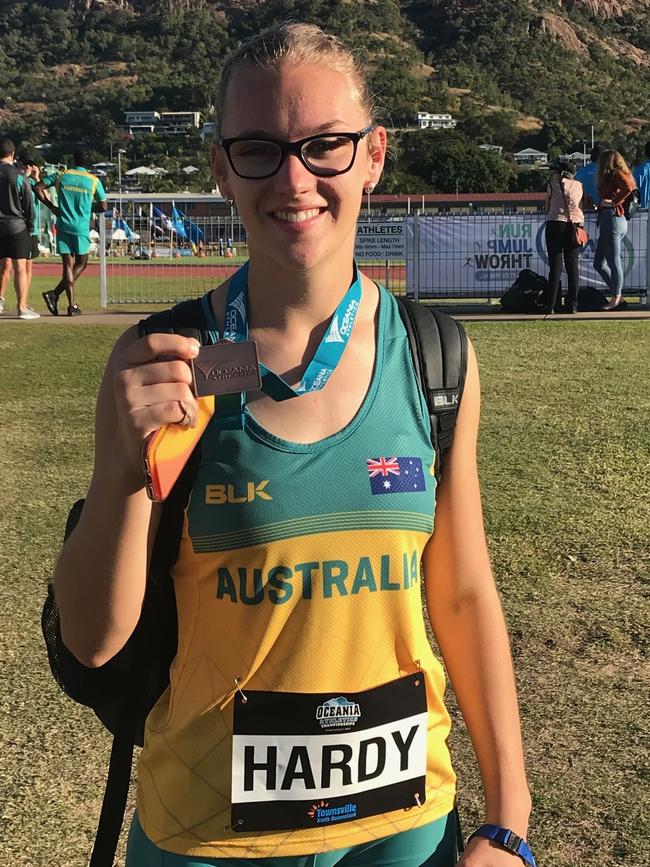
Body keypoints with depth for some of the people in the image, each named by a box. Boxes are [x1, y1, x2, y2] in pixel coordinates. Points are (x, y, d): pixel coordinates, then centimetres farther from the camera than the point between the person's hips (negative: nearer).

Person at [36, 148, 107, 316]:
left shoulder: (61, 175, 5)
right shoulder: (94, 180, 1)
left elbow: (37, 187, 0)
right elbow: (103, 207, 4)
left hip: (63, 226, 2)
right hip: (81, 228, -2)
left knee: (68, 265, 4)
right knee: (81, 264, 11)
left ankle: (72, 305, -4)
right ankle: (55, 294, -5)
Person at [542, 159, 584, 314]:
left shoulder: (554, 184, 6)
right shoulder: (578, 185, 15)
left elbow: (547, 207, 10)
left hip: (556, 222, -3)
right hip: (576, 224, 3)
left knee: (555, 265, -3)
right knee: (572, 265, 5)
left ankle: (551, 305, -6)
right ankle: (572, 305, 2)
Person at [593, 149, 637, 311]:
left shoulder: (617, 174, -6)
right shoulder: (615, 176, 23)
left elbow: (628, 188, -23)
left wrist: (613, 202, -16)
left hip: (612, 218, -10)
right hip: (610, 220, 10)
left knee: (613, 262, -7)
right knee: (598, 263, 10)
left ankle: (616, 298, -2)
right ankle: (618, 295, 10)